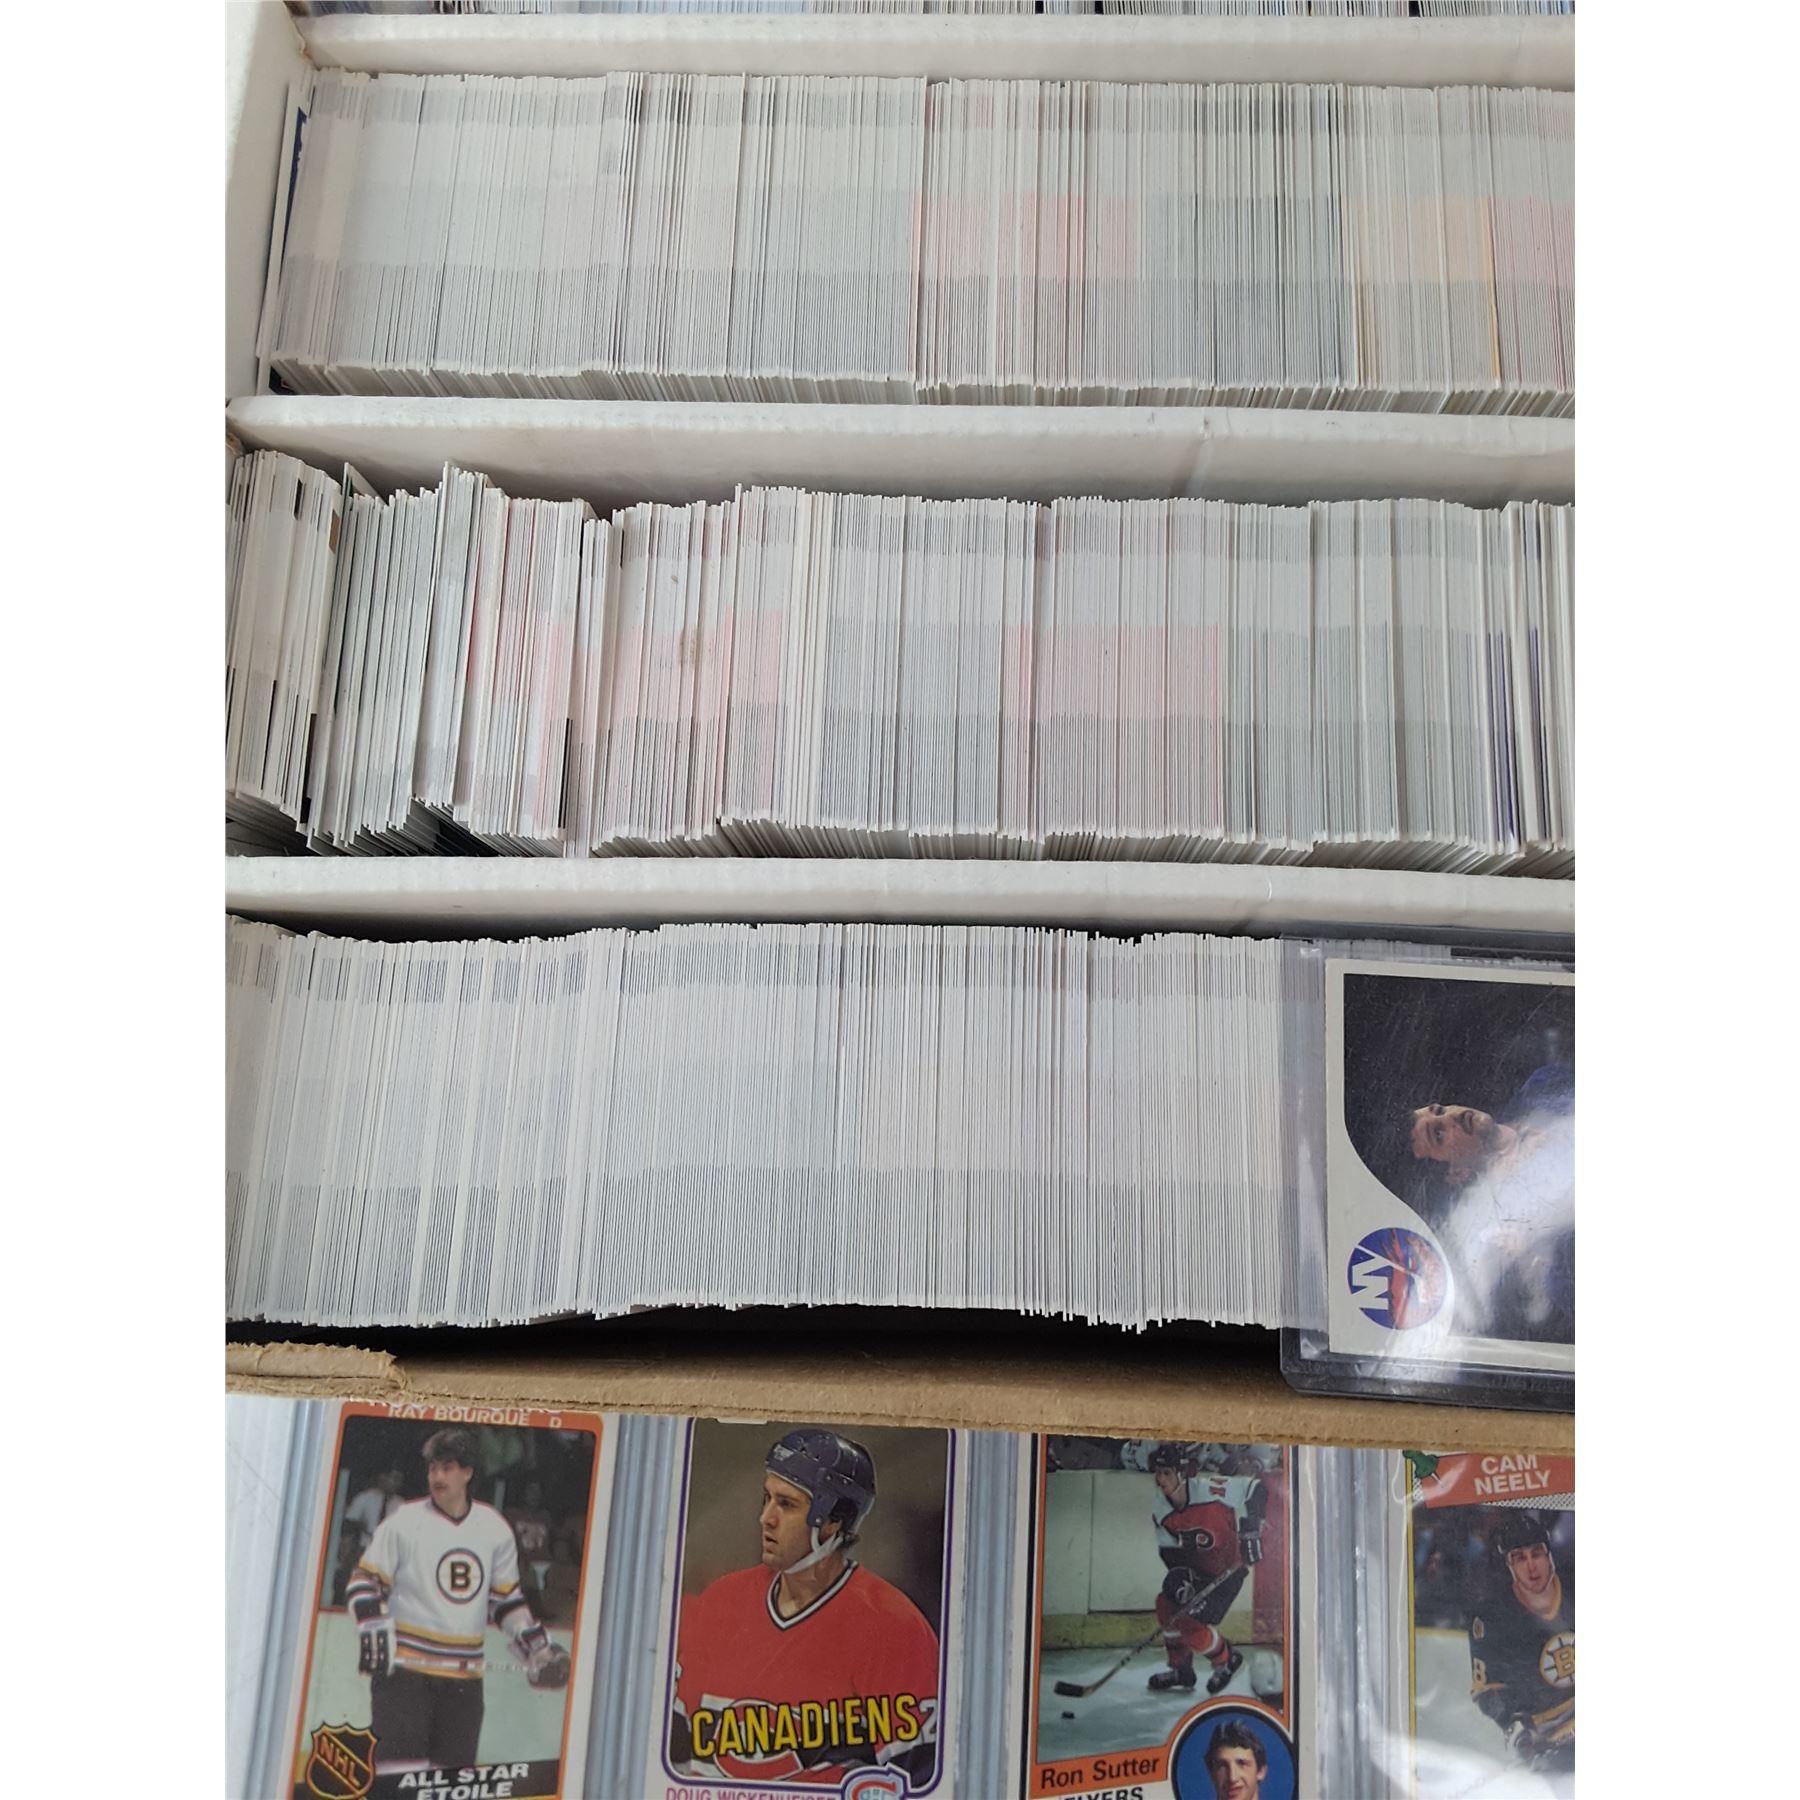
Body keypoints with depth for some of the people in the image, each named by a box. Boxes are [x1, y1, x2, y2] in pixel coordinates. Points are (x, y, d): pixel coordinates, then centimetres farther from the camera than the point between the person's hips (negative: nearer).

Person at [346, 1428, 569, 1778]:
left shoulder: (496, 1530, 4)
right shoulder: (403, 1522, -7)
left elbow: (505, 1599, 13)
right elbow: (365, 1579, -3)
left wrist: (537, 1647, 6)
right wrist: (374, 1630, -17)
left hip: (464, 1675, 4)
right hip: (404, 1669, -4)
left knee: (456, 1771, 9)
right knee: (401, 1768, -9)